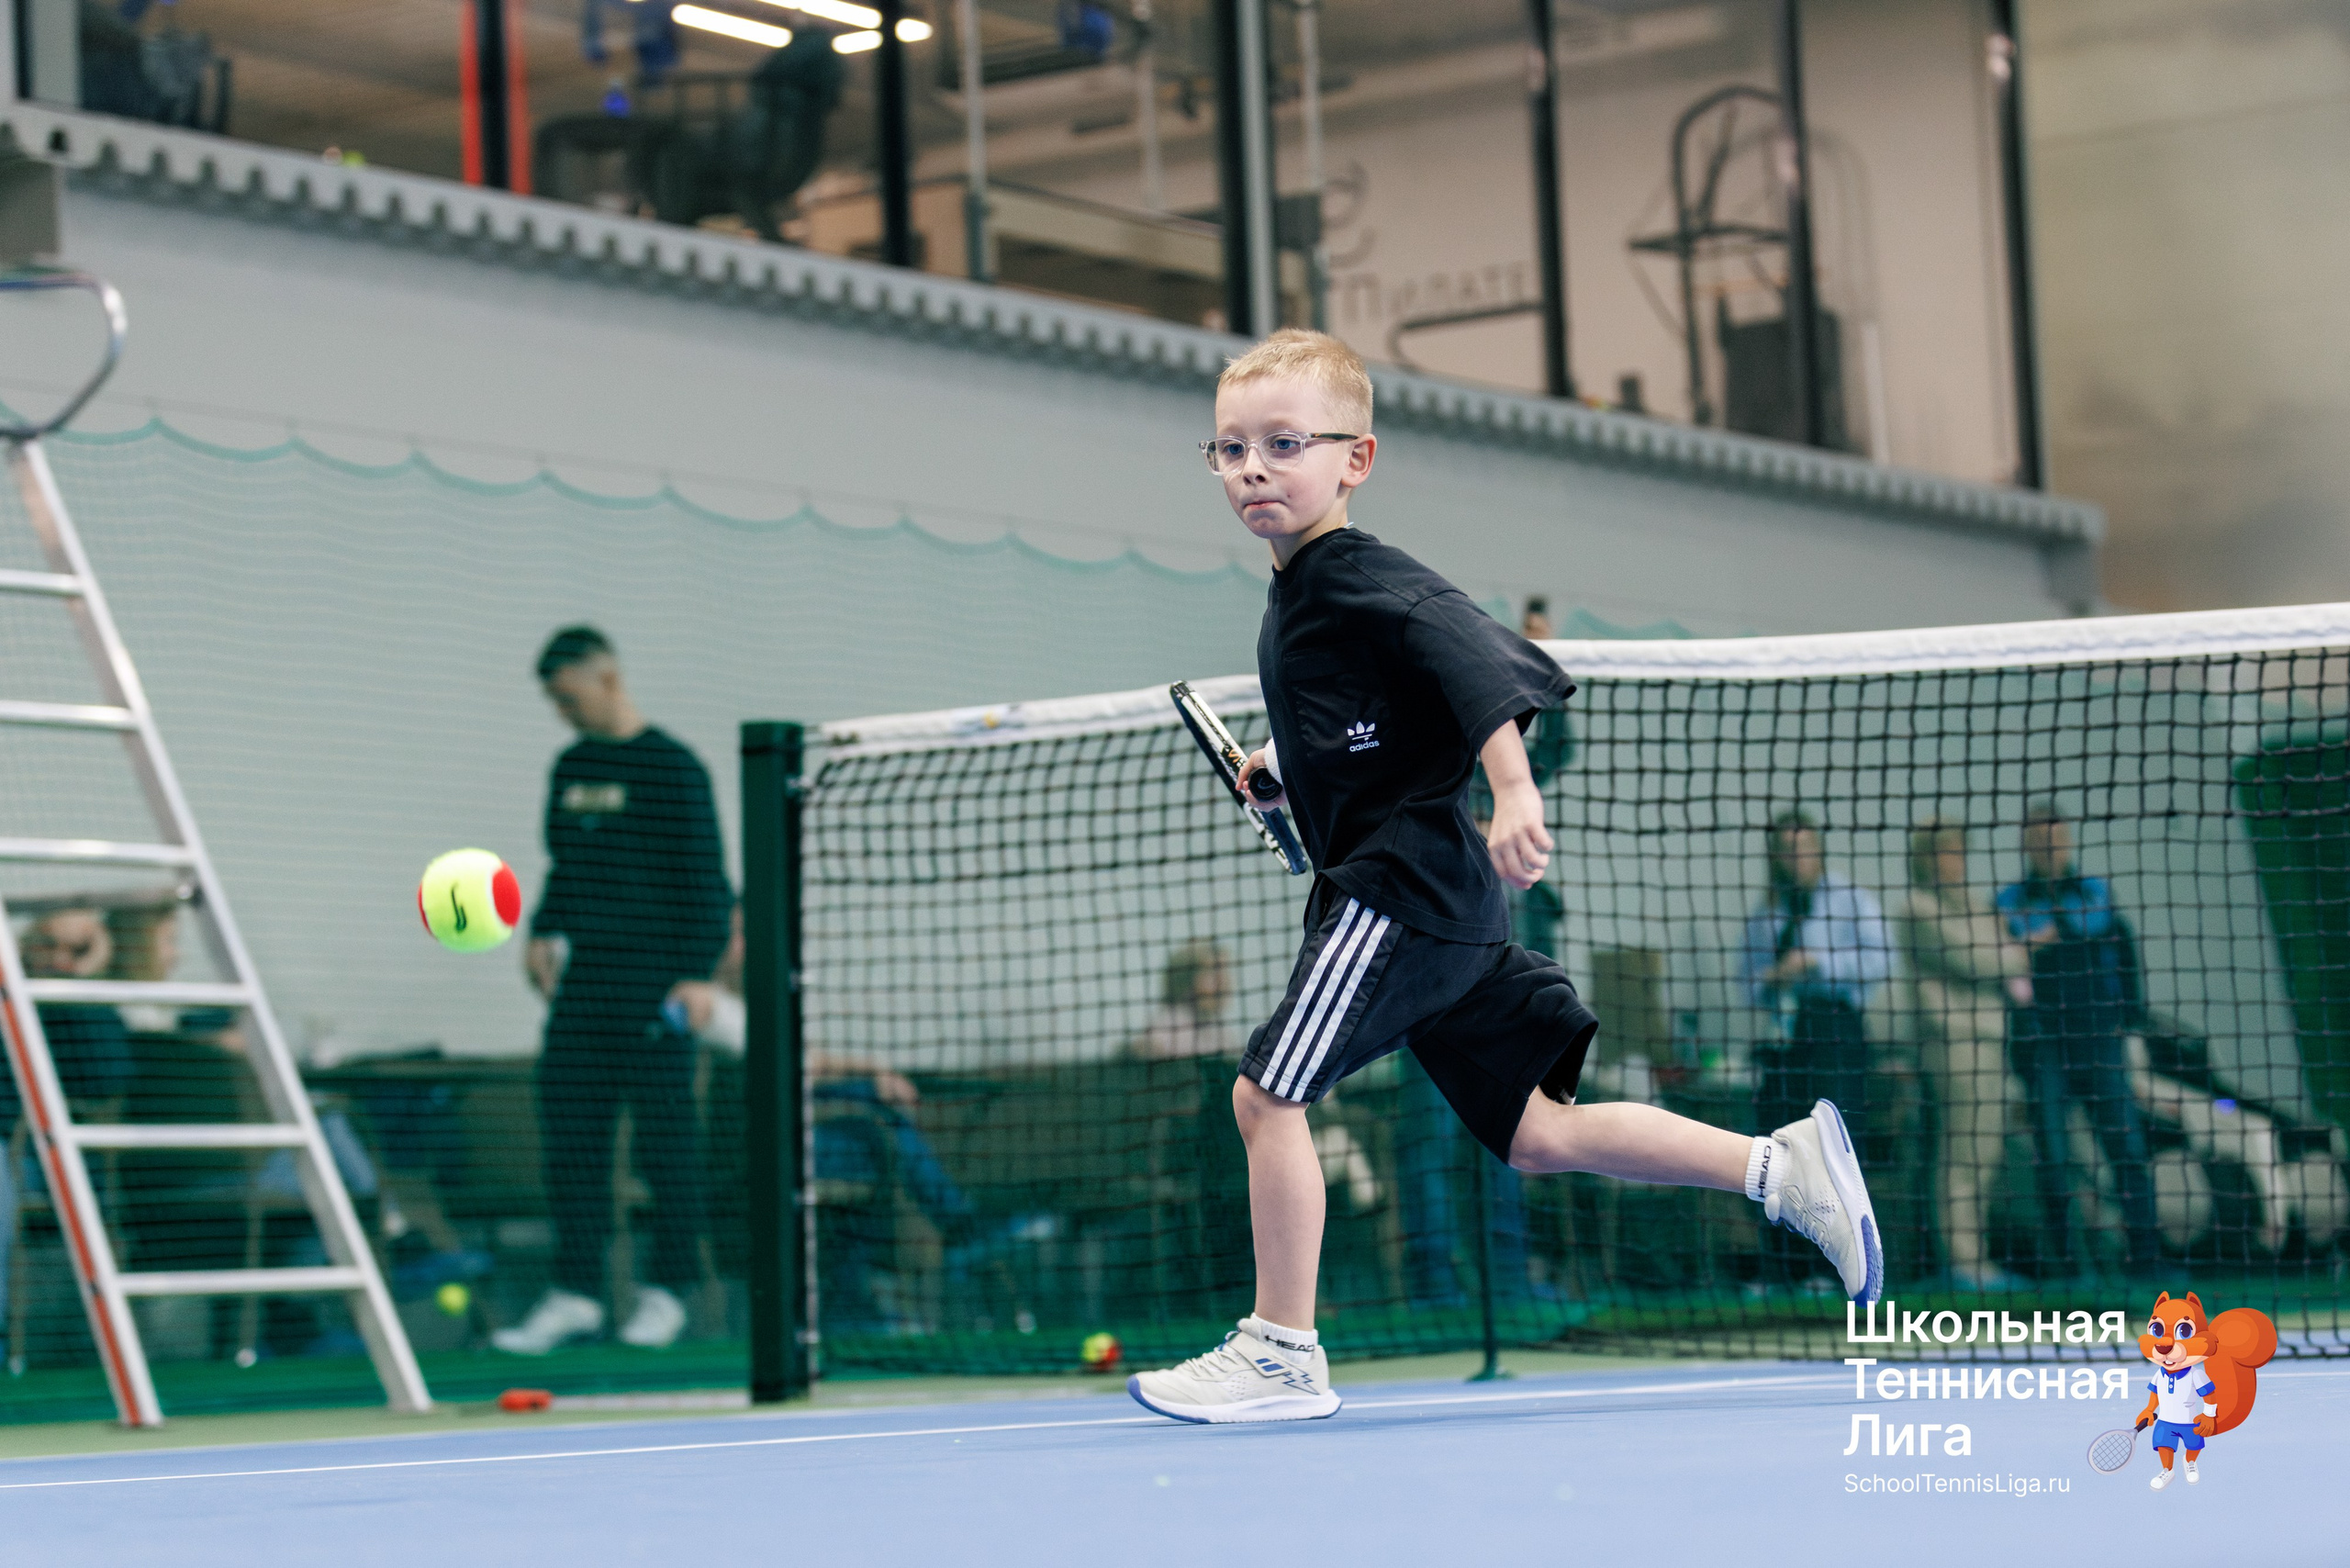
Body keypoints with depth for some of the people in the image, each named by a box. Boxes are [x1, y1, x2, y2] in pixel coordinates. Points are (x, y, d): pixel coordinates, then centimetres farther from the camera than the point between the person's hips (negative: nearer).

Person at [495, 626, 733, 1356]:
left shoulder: (672, 769, -6)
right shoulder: (571, 768, 14)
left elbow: (704, 883, -8)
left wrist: (697, 975, -14)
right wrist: (541, 934, 7)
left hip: (651, 986, -6)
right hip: (580, 981, 6)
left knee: (664, 1137, 0)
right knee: (570, 1134, 2)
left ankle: (667, 1293, 9)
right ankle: (575, 1293, 6)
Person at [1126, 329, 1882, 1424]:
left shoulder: (1358, 581, -12)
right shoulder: (1296, 597, 17)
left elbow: (1470, 650, -29)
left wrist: (1513, 793, -41)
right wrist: (1290, 767, 22)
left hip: (1401, 883, -10)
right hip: (1445, 905, 10)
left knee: (1266, 1091, -8)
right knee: (1537, 1132, 8)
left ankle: (1282, 1354, 0)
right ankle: (1784, 1168, 8)